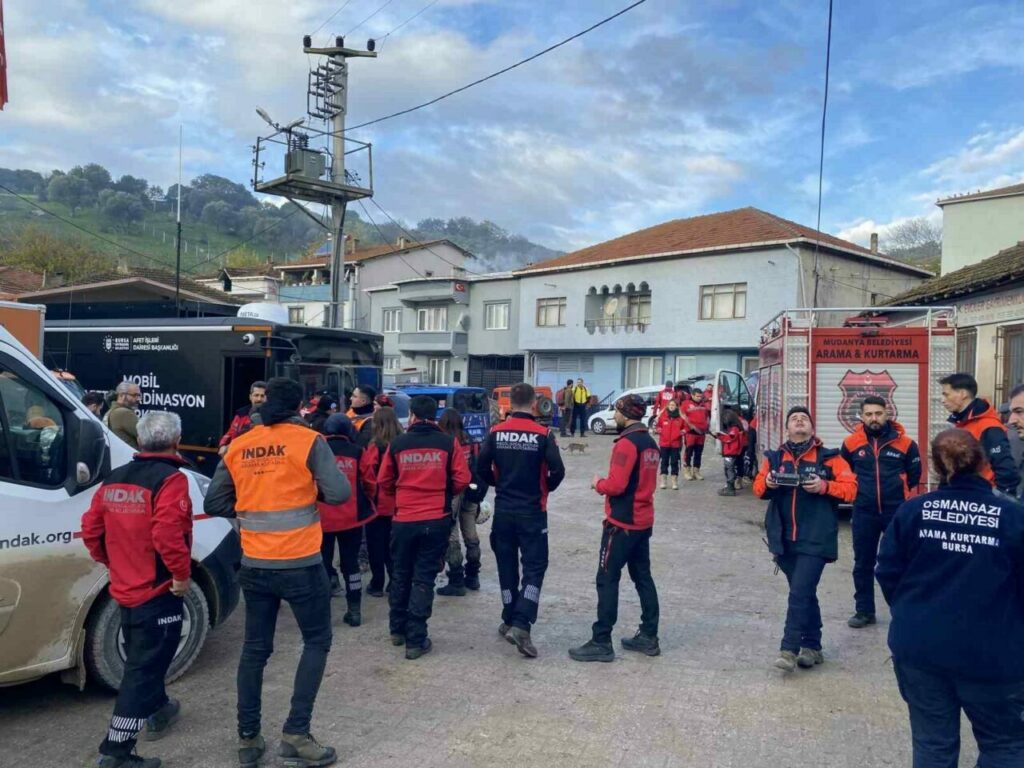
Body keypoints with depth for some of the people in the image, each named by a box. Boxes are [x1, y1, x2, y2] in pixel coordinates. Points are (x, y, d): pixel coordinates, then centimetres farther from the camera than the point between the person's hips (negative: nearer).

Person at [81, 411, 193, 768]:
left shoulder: (113, 479, 6)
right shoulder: (170, 479, -19)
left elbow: (91, 530, 9)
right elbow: (167, 534, -31)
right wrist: (182, 573, -19)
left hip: (125, 589, 8)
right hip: (158, 592, -8)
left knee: (141, 658, 25)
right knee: (144, 669, 0)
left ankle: (157, 711, 46)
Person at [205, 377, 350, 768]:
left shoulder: (238, 447, 4)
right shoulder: (308, 440, -10)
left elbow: (213, 503, 7)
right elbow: (340, 493, -16)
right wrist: (312, 491, 3)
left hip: (254, 565, 4)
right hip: (301, 564, -4)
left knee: (255, 648, 16)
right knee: (316, 642, 11)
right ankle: (296, 733, 7)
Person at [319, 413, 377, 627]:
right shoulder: (358, 453, -5)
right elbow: (370, 485, 1)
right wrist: (363, 503, 21)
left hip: (322, 517, -1)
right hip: (352, 517, 1)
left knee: (322, 563, 10)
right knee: (350, 563, 12)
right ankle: (354, 611, 15)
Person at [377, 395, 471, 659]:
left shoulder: (397, 444, 0)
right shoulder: (448, 443, -3)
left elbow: (384, 482, 7)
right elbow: (462, 480, -4)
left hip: (403, 520, 1)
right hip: (436, 521, -1)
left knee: (400, 575, 19)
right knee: (424, 578, 5)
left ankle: (398, 630, 32)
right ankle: (415, 640, 7)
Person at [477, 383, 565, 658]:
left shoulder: (496, 433, -3)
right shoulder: (543, 434, -10)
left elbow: (482, 467, -4)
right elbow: (557, 471, -13)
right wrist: (545, 489, 8)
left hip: (503, 510, 3)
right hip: (532, 511, -3)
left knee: (507, 564, 15)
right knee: (534, 566, 2)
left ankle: (509, 621, 24)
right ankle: (521, 626, -9)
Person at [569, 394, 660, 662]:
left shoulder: (626, 443, -18)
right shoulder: (650, 442, 11)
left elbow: (616, 485, -22)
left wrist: (598, 483, -4)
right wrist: (607, 483, 9)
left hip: (621, 523, -9)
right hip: (643, 521, 9)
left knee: (607, 580, -3)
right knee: (643, 577, 14)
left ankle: (601, 643, 0)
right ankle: (649, 637, 20)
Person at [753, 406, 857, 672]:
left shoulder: (828, 457, -1)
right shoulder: (774, 458, 8)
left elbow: (851, 488, -3)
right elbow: (758, 487, 11)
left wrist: (825, 486, -18)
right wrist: (767, 483, -11)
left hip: (815, 539, -4)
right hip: (784, 539, 4)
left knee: (799, 593, -10)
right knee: (805, 593, 16)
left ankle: (789, 650, -5)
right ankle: (812, 647, 27)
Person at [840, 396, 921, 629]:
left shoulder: (904, 443, -5)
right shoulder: (851, 443, -2)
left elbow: (914, 475, 10)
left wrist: (897, 490, 10)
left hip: (896, 511, -1)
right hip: (864, 513, 1)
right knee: (863, 564, 8)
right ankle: (864, 610, 19)